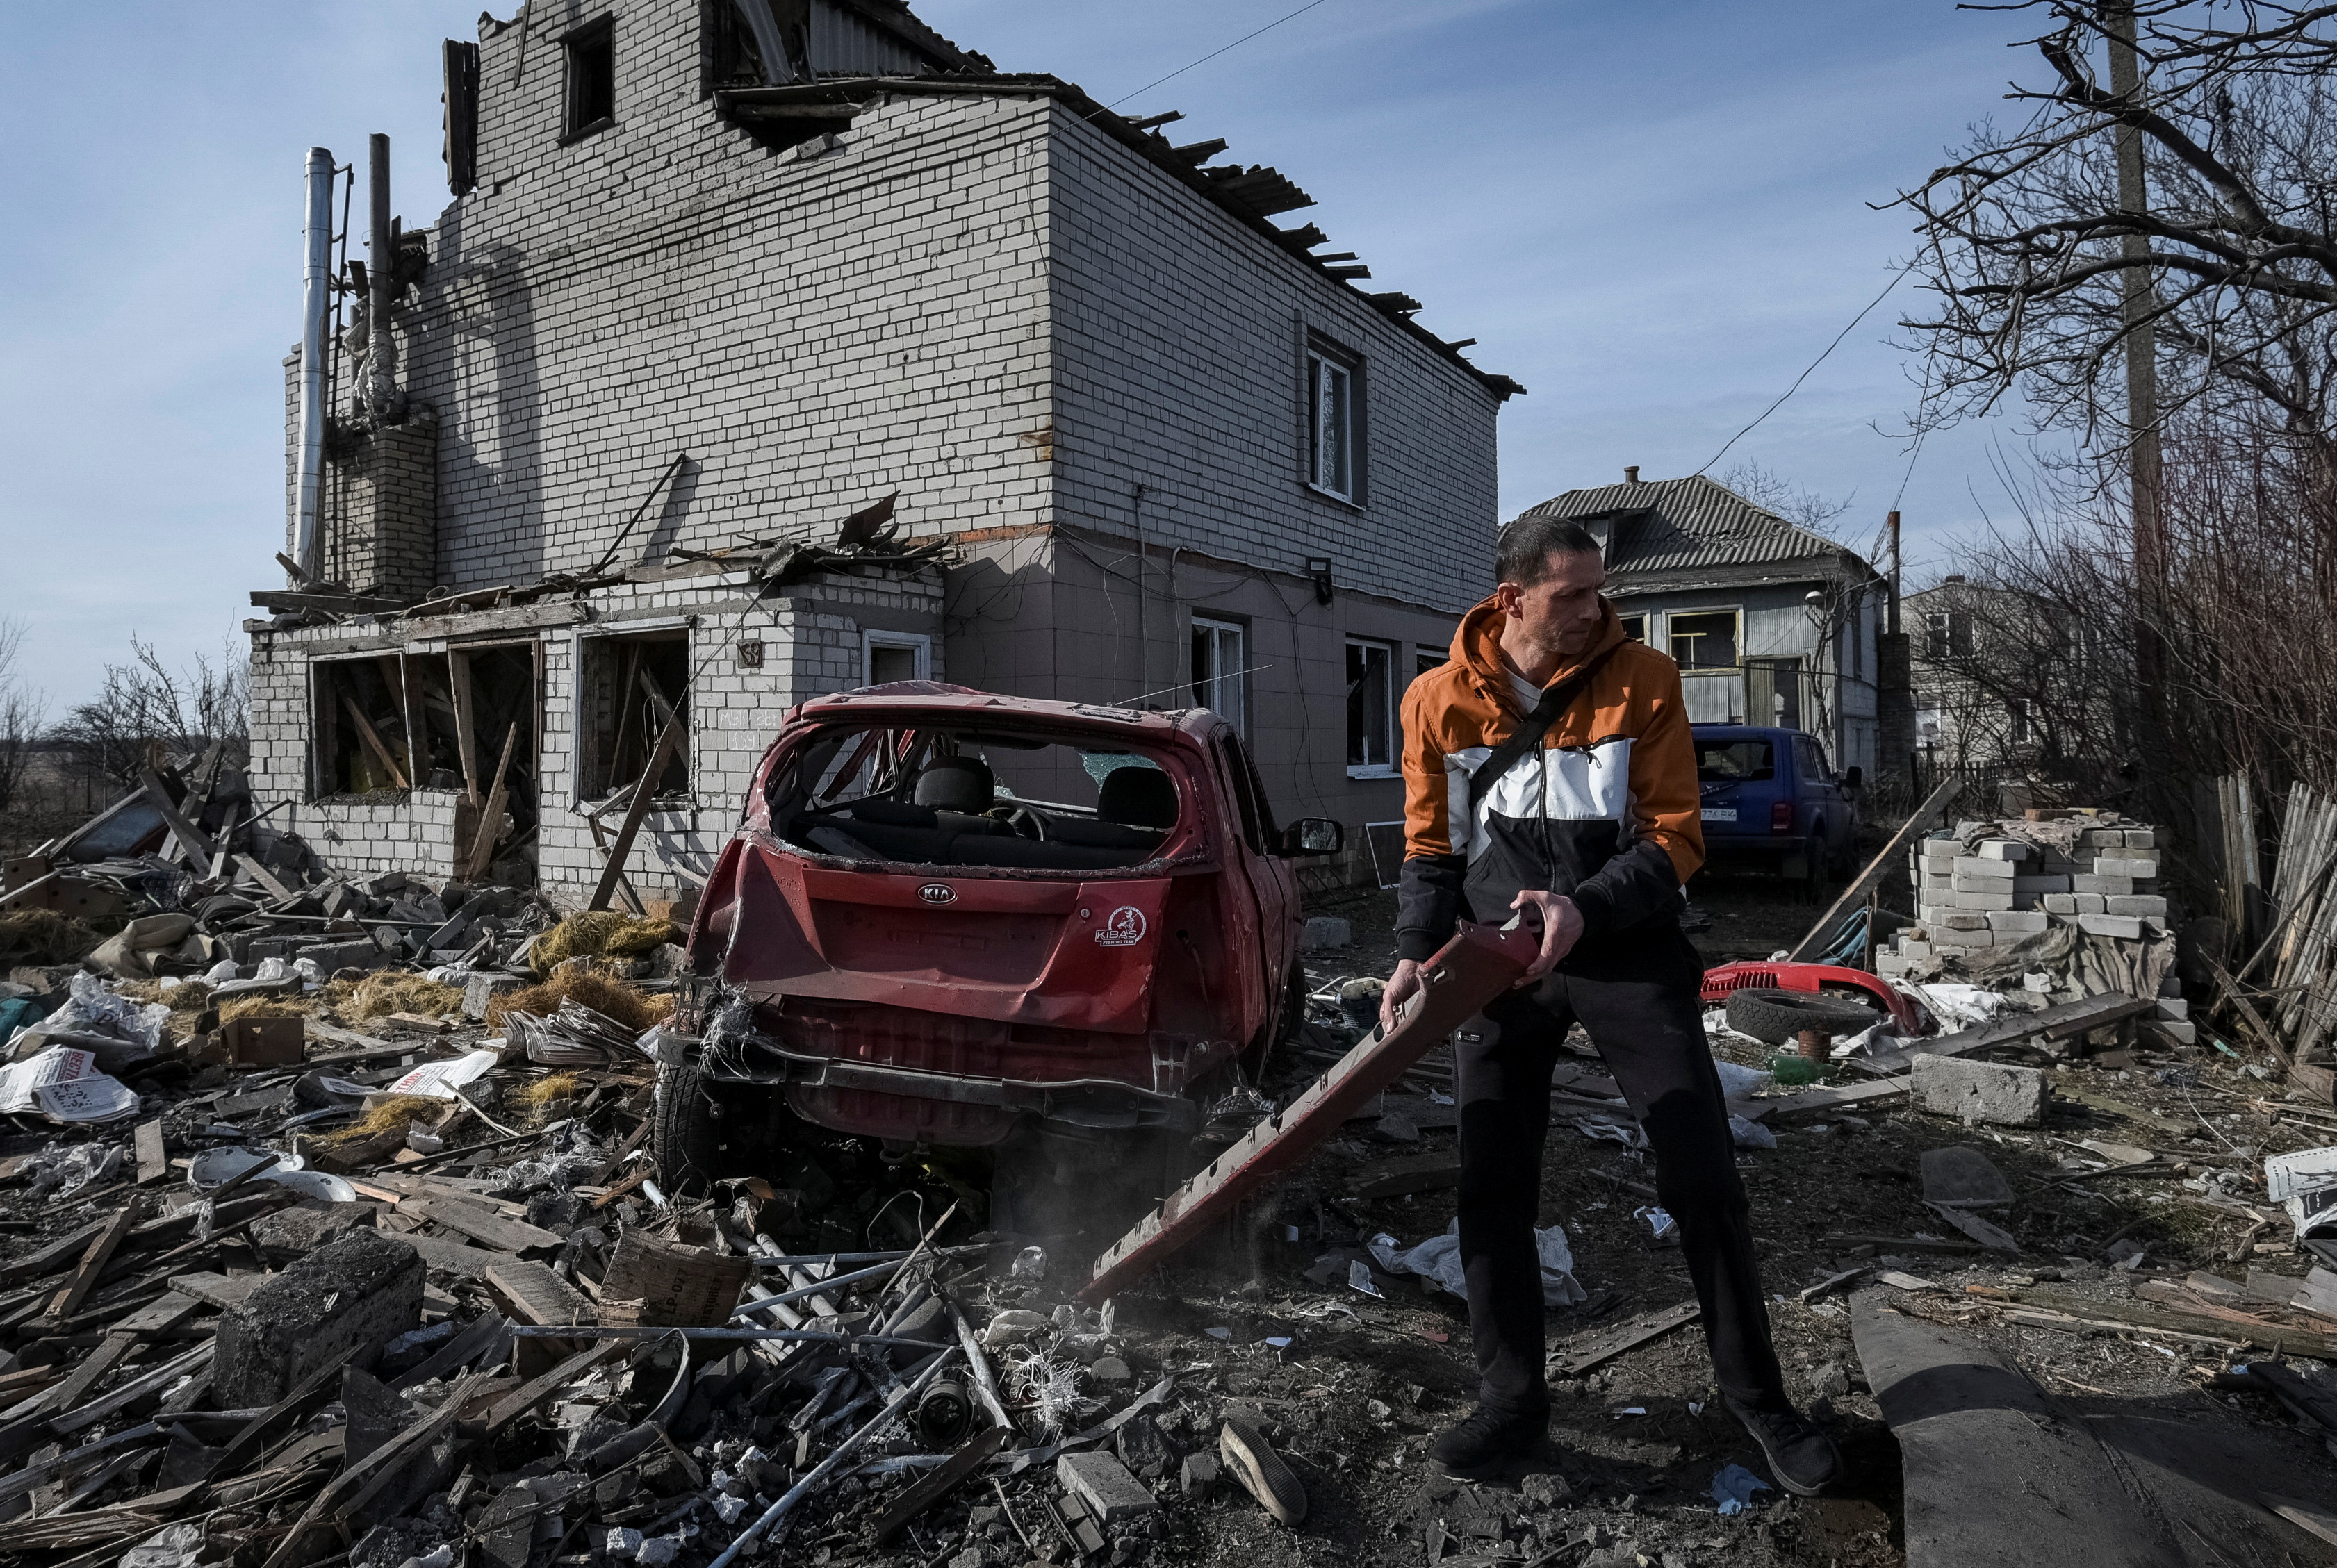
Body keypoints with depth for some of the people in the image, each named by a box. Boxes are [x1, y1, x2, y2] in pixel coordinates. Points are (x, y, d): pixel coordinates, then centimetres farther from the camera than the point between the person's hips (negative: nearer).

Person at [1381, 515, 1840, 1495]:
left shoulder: (1642, 680, -7)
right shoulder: (1439, 699, -2)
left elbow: (1677, 837, -7)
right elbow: (1430, 850, 5)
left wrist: (1585, 908, -24)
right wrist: (1417, 954, -10)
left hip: (1628, 953, -1)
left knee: (1704, 1182, 2)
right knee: (1492, 1193, 5)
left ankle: (1758, 1398, 23)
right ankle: (1513, 1405, 22)